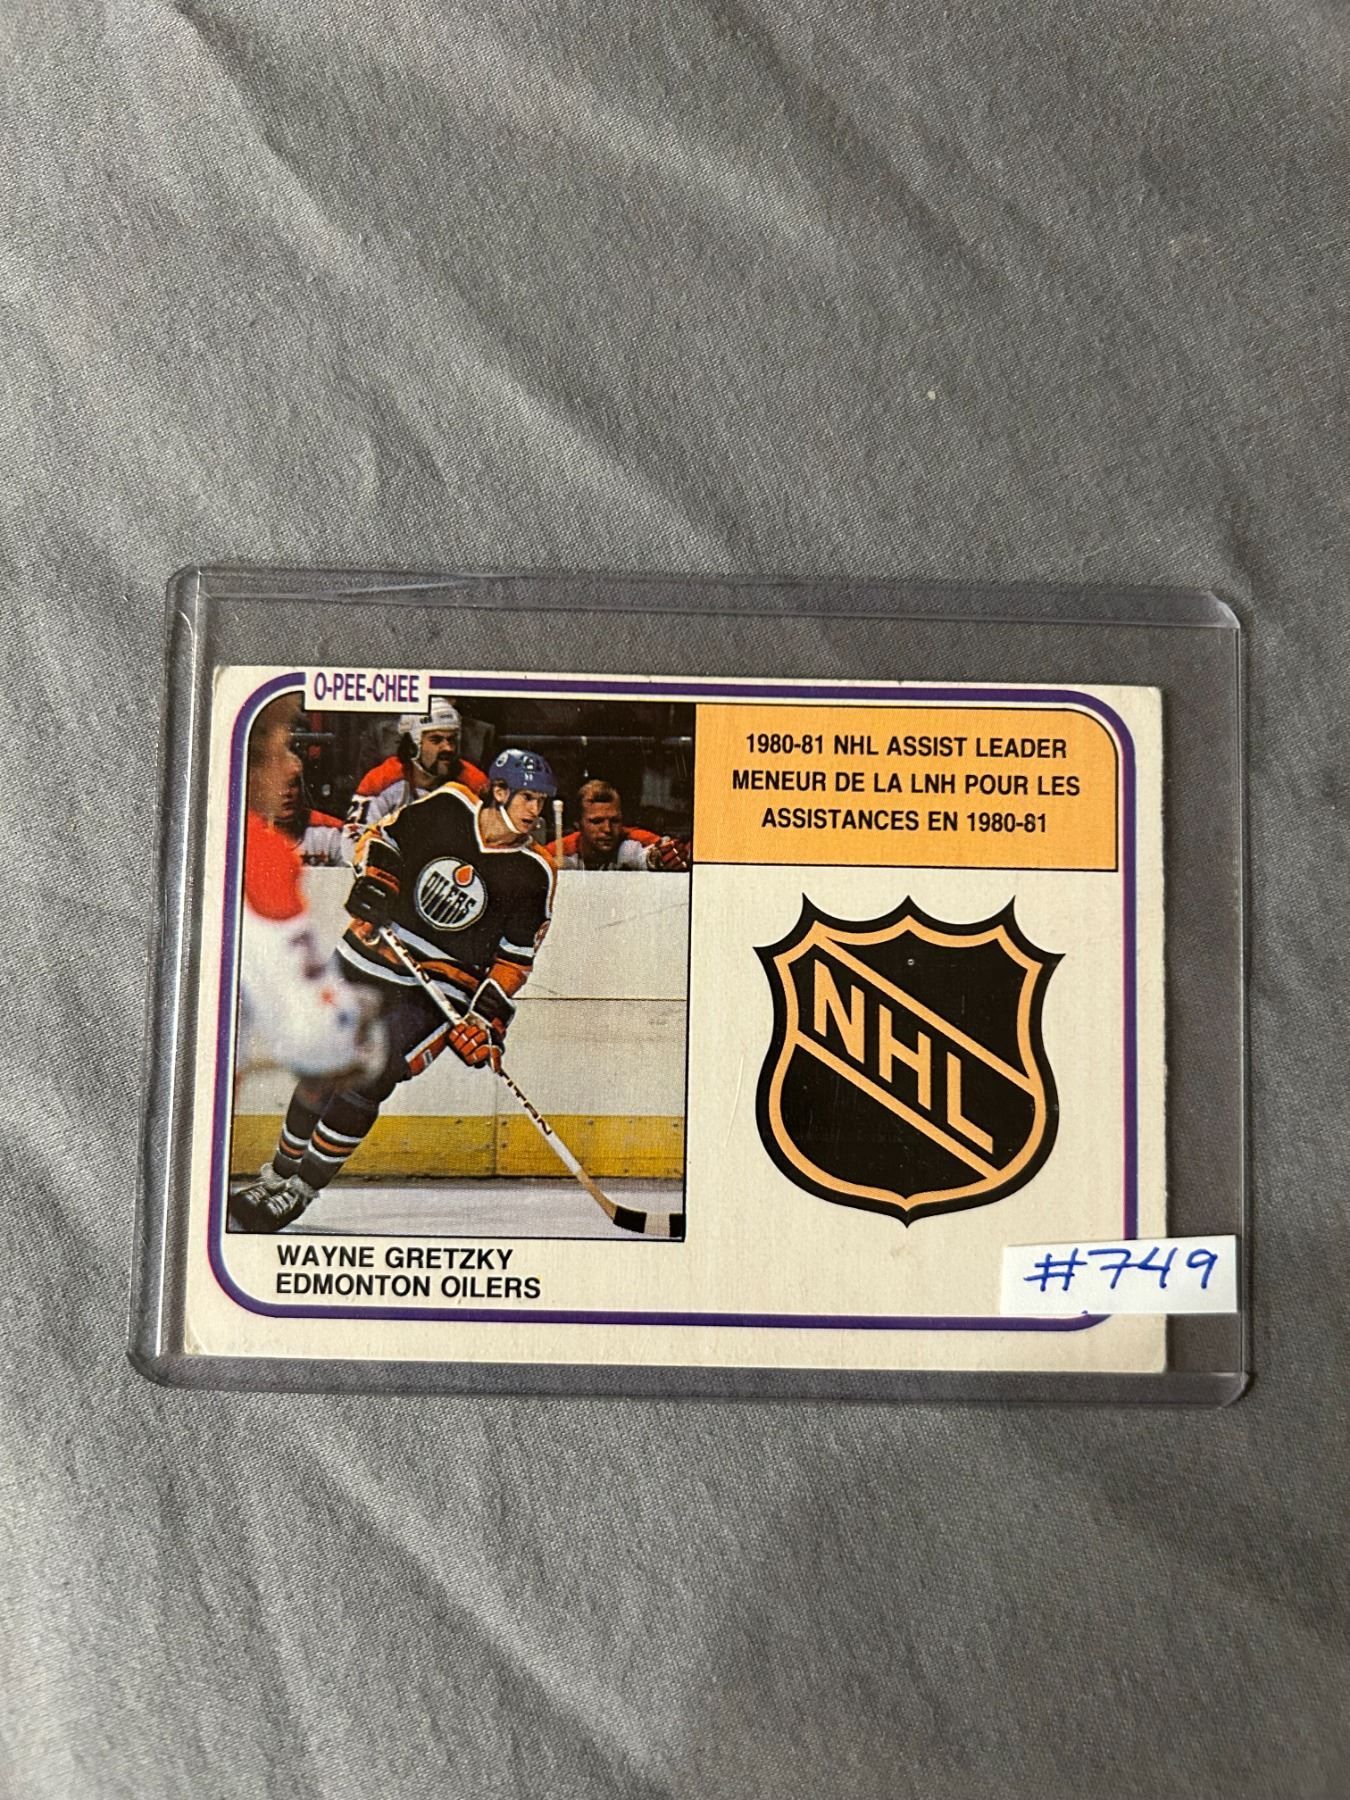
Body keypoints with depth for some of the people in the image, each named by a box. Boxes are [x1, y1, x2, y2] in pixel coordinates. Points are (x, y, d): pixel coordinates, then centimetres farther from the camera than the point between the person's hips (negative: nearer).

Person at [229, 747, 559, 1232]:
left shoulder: (533, 873, -7)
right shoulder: (446, 805, -5)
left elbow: (514, 958, -2)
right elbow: (383, 835, 9)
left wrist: (488, 1018, -11)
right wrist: (373, 878, -10)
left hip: (439, 993, -2)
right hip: (371, 958, 2)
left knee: (365, 1083, -15)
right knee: (321, 1073, 8)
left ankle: (301, 1190, 2)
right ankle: (278, 1174, 30)